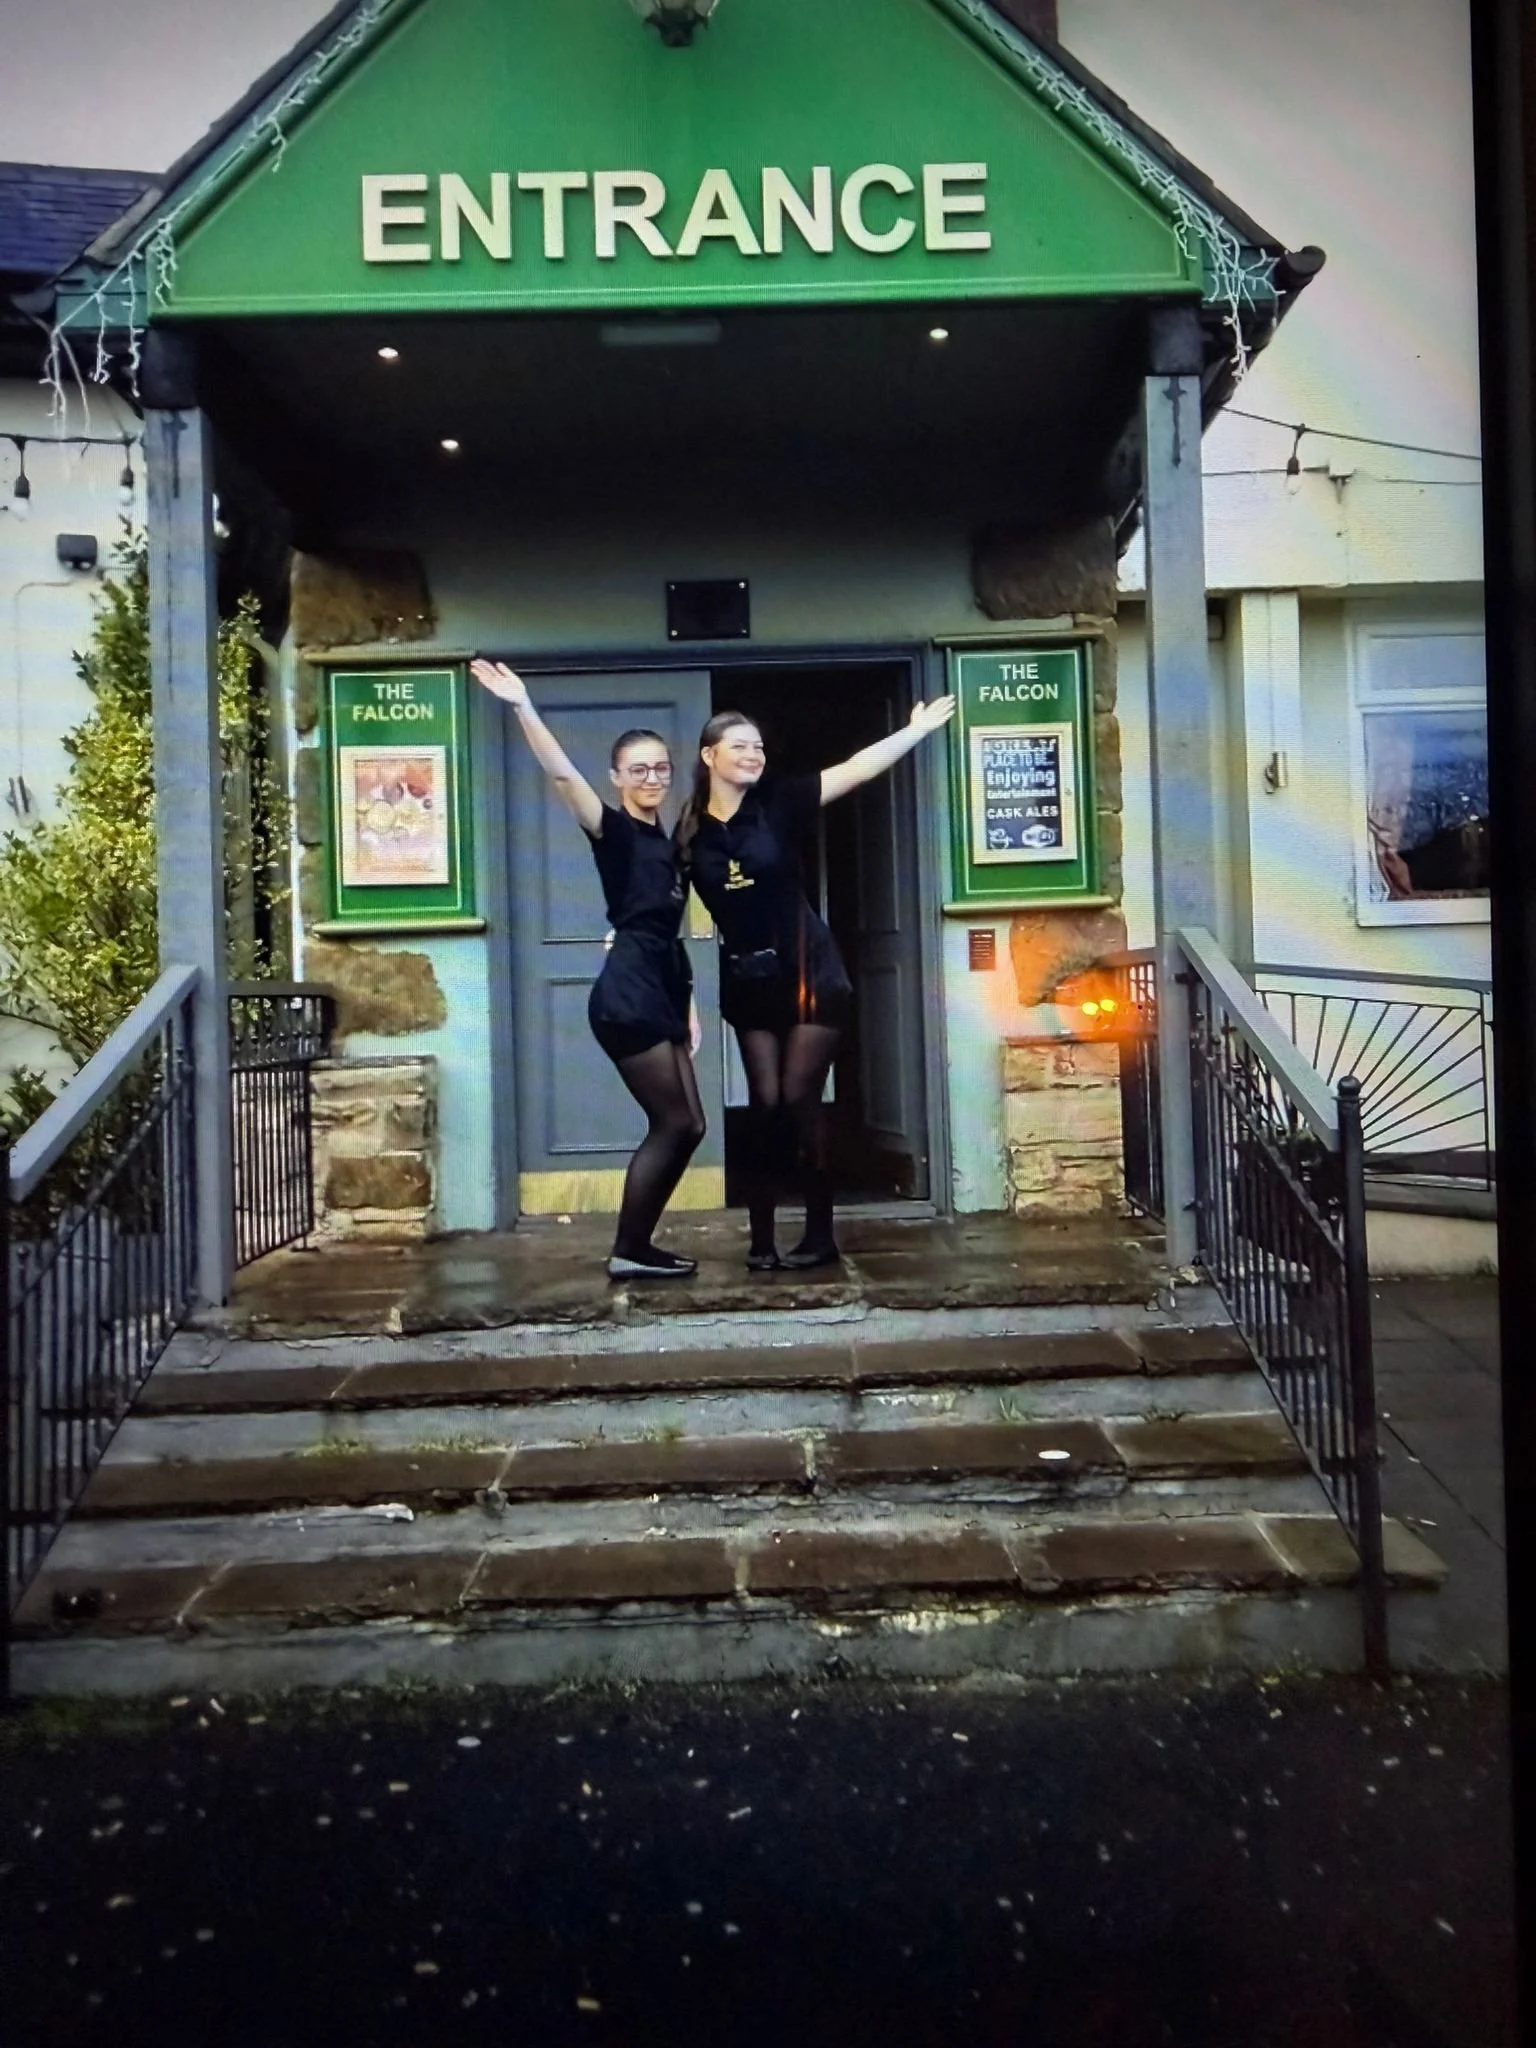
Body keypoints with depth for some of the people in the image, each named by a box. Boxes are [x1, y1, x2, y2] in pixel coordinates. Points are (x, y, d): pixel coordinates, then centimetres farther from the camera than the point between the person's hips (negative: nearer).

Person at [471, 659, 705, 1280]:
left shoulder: (665, 844, 19)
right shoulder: (613, 831, -3)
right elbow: (562, 774, -20)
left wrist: (688, 1006, 17)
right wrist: (524, 707, -30)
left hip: (659, 997, 8)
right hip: (627, 996, -8)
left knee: (685, 1126, 9)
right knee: (674, 1123, -5)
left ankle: (636, 1245, 18)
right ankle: (629, 1251, 6)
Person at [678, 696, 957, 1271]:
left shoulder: (778, 803, -5)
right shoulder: (690, 832, 1)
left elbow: (856, 769, -11)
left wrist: (918, 729, -17)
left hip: (809, 972, -2)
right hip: (749, 980, 3)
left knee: (799, 1099, -3)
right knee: (765, 1103, 4)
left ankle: (820, 1235, 10)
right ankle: (762, 1238, 14)